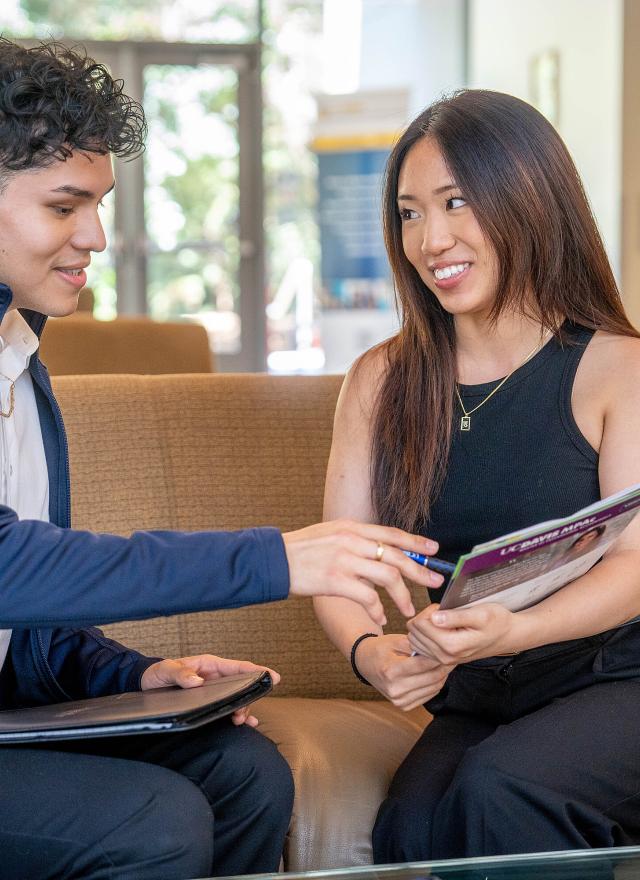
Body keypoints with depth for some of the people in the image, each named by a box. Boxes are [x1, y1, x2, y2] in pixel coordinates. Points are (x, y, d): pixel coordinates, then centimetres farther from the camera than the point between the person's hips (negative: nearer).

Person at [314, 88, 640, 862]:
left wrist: (511, 631, -30)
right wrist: (370, 651, -20)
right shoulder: (380, 383, 9)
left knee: (496, 791, -32)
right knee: (409, 826, -28)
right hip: (475, 708, 3)